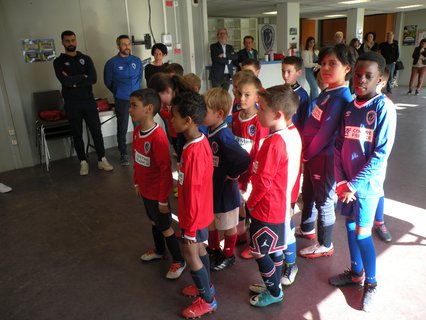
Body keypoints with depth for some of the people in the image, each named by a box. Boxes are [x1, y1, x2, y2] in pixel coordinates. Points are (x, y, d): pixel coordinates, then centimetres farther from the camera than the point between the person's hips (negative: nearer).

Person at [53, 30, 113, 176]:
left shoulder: (86, 58, 6)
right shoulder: (59, 62, 1)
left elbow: (93, 78, -9)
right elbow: (65, 81, -16)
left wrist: (74, 81, -14)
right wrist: (83, 77, -9)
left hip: (89, 101, 1)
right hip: (71, 104, -1)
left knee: (96, 131, 2)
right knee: (77, 134, 7)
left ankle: (102, 160, 14)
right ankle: (83, 162, 18)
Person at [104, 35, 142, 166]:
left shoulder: (137, 61, 6)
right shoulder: (112, 63, -4)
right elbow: (108, 82, 6)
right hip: (121, 100, -3)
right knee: (122, 129, 2)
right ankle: (123, 155, 13)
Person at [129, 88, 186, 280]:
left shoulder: (158, 137, -30)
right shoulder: (137, 131, -3)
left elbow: (165, 170, -25)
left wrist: (163, 199, -19)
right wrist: (137, 183, 16)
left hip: (157, 192, -8)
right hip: (145, 189, 8)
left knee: (165, 227, 8)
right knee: (154, 221, 26)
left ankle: (179, 261, 29)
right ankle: (159, 251, 49)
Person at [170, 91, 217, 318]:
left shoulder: (193, 152, -31)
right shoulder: (200, 141, -2)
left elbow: (193, 194, -26)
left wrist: (190, 227, -18)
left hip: (195, 214, -9)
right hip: (201, 210, 9)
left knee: (190, 254, 9)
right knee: (199, 249, 24)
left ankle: (208, 300, 27)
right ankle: (206, 286, 45)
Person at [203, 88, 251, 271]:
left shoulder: (224, 137, -29)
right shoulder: (209, 131, -3)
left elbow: (244, 160, -37)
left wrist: (230, 176, -22)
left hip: (225, 191, -8)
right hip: (211, 187, 8)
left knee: (228, 226, 15)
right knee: (210, 223, 24)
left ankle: (228, 256, 37)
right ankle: (214, 251, 46)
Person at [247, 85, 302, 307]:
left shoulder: (274, 142, -28)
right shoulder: (293, 133, -2)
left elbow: (263, 181, -24)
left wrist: (251, 202, -7)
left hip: (267, 208, -9)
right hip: (283, 203, 9)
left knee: (259, 252, 10)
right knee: (275, 248, 23)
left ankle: (274, 293, 28)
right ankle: (272, 284, 42)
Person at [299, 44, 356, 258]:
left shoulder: (340, 98, -22)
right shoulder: (327, 92, 6)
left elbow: (326, 131, -23)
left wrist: (307, 154, -13)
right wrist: (304, 150, 6)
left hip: (325, 157, -9)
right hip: (311, 154, 9)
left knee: (324, 201, 7)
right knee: (307, 194, 24)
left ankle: (325, 245, 25)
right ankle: (307, 228, 47)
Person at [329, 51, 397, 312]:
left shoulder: (384, 107, -13)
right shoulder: (349, 107, 4)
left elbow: (381, 154, -17)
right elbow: (339, 145, 4)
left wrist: (354, 184, -16)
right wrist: (341, 181, -6)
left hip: (367, 183, -5)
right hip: (347, 182, 5)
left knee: (362, 234, 1)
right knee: (350, 227, 16)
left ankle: (371, 283, 24)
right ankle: (356, 272, 36)